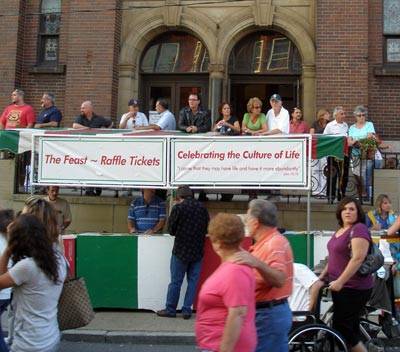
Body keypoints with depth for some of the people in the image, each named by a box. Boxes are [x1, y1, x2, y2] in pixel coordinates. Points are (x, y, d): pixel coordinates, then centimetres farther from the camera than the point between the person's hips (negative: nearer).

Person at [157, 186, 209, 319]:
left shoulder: (178, 208, -9)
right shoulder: (202, 208, 2)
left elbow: (171, 230, -3)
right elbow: (207, 229, 10)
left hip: (181, 250, -3)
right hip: (198, 251, 3)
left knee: (176, 281, 6)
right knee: (193, 280, 9)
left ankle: (170, 309, 15)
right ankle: (187, 310, 10)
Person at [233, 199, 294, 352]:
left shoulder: (275, 244, -18)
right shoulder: (269, 241, 14)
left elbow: (279, 280, -33)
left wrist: (257, 263, -46)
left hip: (268, 315, -10)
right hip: (271, 312, 10)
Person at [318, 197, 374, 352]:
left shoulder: (359, 229, -15)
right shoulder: (340, 229, 12)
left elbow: (358, 258, -24)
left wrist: (340, 281, -25)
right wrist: (322, 275, 17)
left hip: (354, 288, -9)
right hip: (339, 286, 9)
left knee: (341, 328, -5)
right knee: (351, 328, 14)